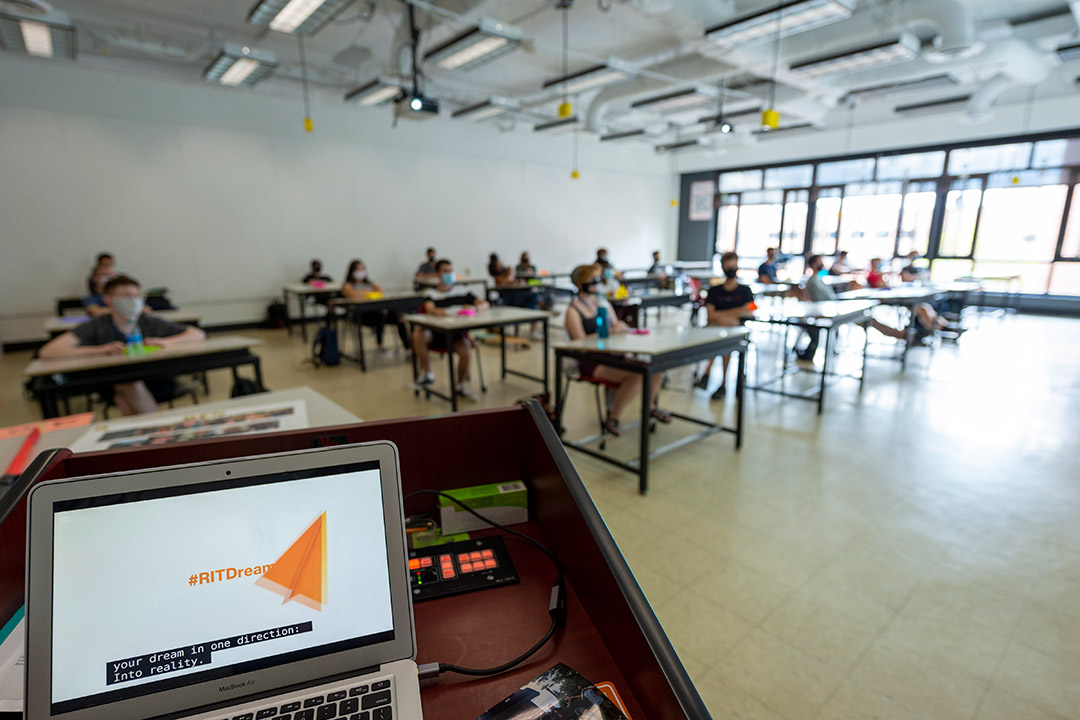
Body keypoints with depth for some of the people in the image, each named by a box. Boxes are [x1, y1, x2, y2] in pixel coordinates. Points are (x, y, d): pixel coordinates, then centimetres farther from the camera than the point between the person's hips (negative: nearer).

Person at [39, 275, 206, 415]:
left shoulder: (151, 323, -1)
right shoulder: (97, 327, -5)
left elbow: (199, 335, 1)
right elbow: (46, 352, -14)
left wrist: (166, 342, -16)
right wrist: (99, 350, -26)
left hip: (157, 385, 0)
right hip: (115, 388, 0)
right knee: (127, 379, -32)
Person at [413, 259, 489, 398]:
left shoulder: (462, 293, 13)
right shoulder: (431, 294, 11)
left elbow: (484, 304, 8)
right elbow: (429, 308, -12)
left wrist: (475, 308, -16)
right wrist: (436, 311, -38)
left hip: (457, 331, 0)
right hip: (436, 332, 0)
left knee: (464, 350, -32)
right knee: (418, 334, -31)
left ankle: (461, 385, -4)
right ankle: (427, 374, -14)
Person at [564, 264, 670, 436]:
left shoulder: (604, 303, 17)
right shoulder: (573, 311, -3)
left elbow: (617, 327, 19)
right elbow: (580, 342, -13)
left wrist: (622, 328, -5)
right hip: (591, 362, -7)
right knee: (636, 374, -29)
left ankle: (650, 406, 18)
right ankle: (612, 419, -13)